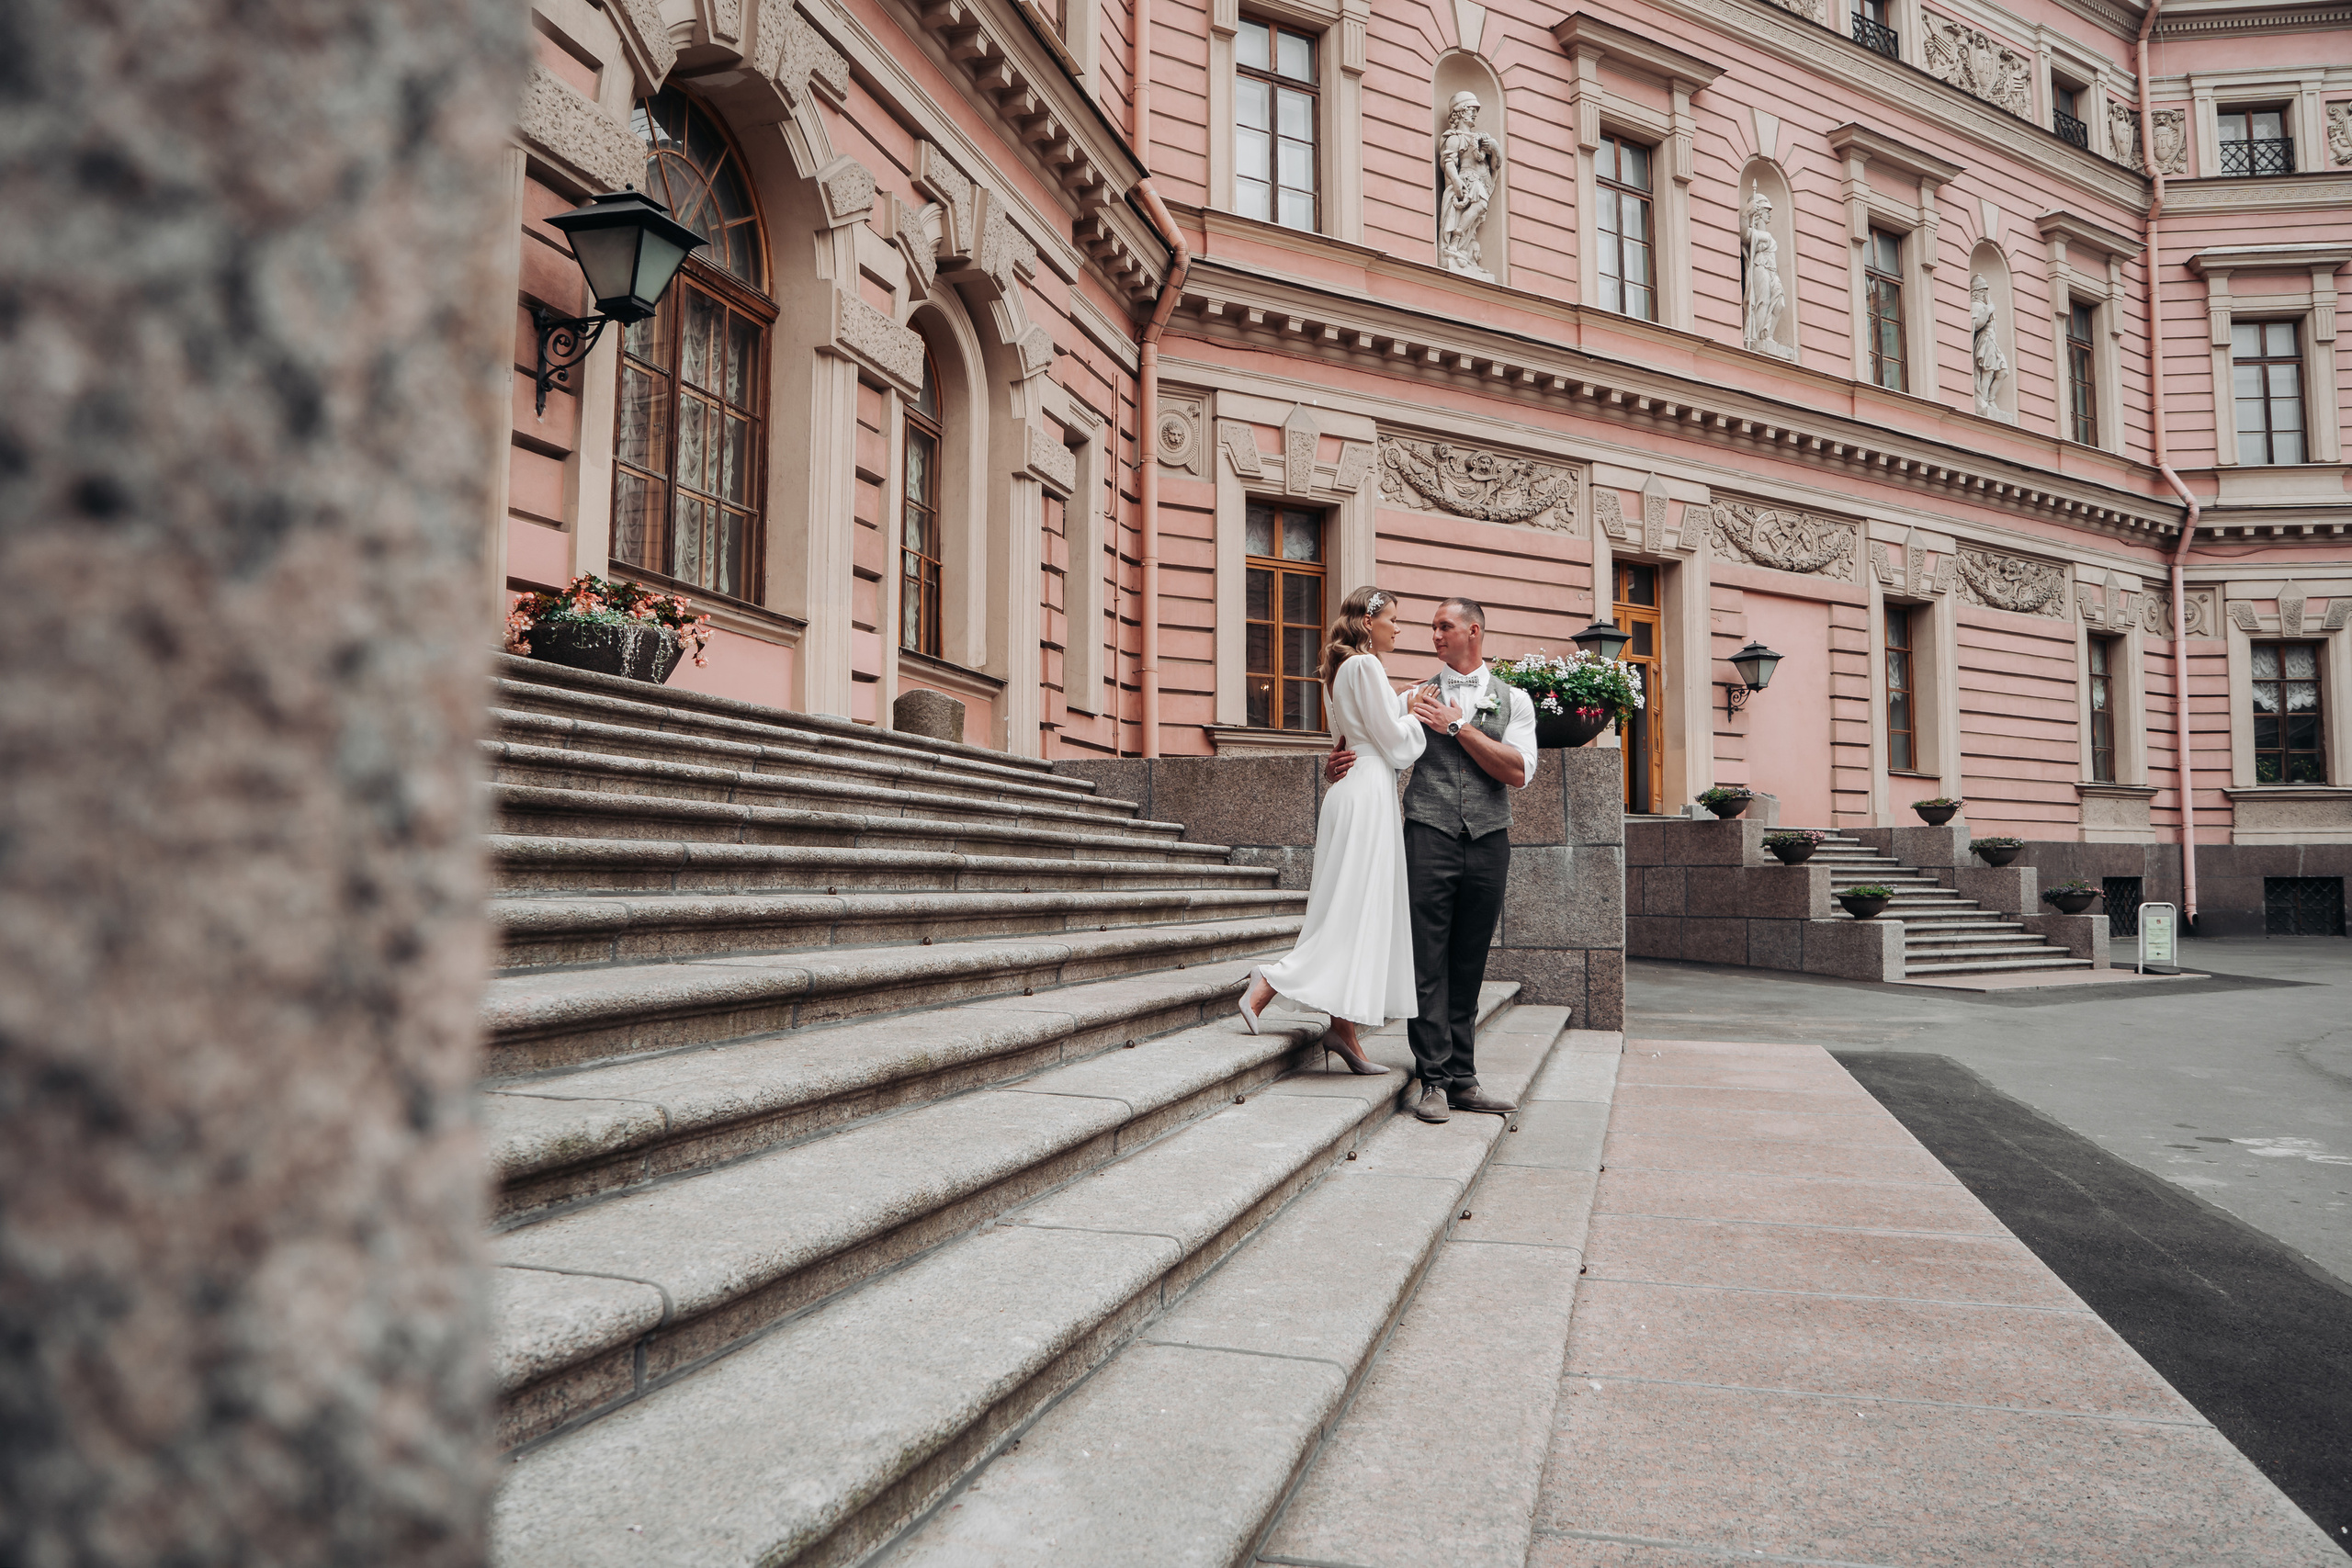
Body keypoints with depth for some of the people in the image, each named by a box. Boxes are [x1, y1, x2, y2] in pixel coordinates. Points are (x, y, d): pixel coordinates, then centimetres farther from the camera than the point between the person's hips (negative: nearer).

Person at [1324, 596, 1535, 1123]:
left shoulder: (1513, 700, 10)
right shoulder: (1417, 696, 12)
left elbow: (1518, 772, -4)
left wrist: (1458, 727, -7)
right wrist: (1340, 761, -6)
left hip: (1489, 842, 1)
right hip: (1429, 837, -1)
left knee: (1468, 964, 6)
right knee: (1428, 961, -6)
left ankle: (1461, 1079, 13)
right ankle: (1431, 1078, -2)